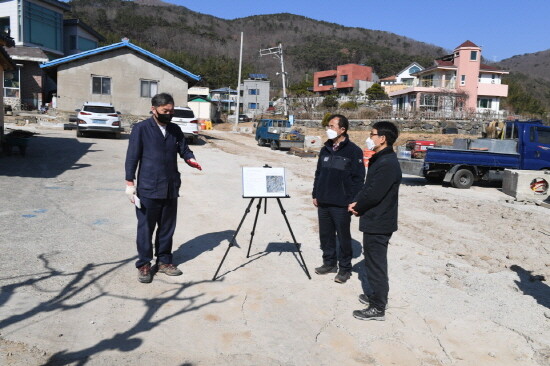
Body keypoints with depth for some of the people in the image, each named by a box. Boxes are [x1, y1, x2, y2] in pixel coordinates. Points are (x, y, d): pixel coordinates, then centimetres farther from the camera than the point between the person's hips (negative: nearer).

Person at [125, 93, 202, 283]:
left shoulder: (175, 129, 11)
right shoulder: (141, 129, -4)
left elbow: (184, 149, 13)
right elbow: (132, 156, -5)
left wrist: (190, 159, -10)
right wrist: (130, 183, -8)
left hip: (171, 188, 5)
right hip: (148, 189, -5)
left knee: (167, 227, 13)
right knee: (146, 227, 4)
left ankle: (164, 261, 27)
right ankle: (144, 264, 17)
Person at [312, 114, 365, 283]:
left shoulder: (354, 151, -8)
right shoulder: (325, 149, 11)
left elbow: (358, 178, -10)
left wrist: (352, 201, -14)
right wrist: (315, 194, 12)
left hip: (341, 205, -6)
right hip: (323, 203, 6)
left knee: (343, 236, 5)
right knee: (325, 235, 14)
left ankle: (345, 268, 18)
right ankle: (329, 263, 30)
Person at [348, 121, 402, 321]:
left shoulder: (387, 164, -22)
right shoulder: (378, 159, 12)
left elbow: (373, 194, -25)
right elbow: (367, 187, 15)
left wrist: (357, 207, -8)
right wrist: (357, 203, -1)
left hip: (378, 223, -10)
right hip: (375, 221, 10)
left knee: (376, 265, -1)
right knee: (373, 261, 21)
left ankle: (377, 309, 11)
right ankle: (377, 297, 36)